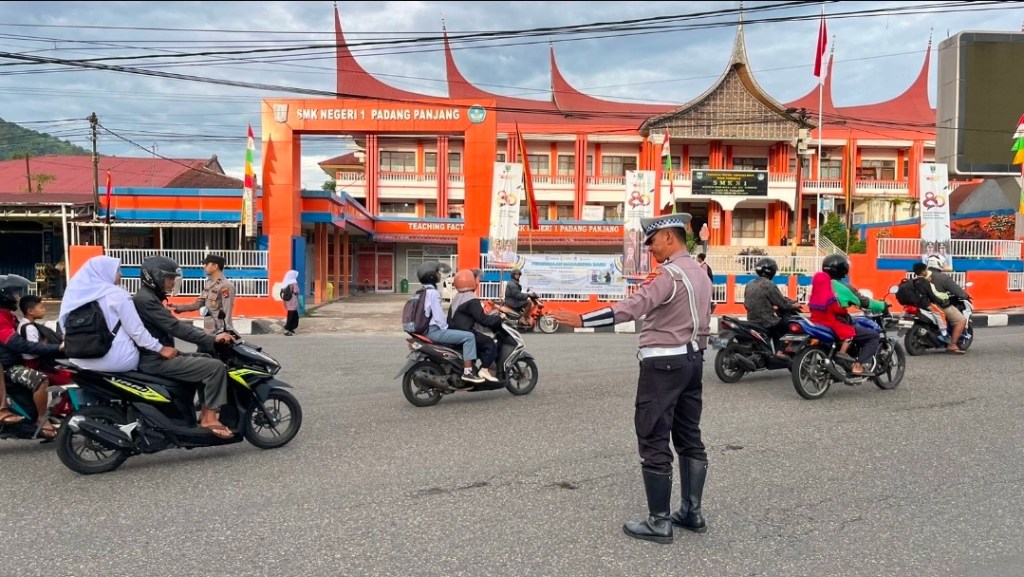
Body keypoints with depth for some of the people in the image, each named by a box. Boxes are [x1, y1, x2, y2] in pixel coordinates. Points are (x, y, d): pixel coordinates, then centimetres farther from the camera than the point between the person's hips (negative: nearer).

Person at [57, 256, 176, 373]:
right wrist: (161, 349, -6)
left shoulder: (75, 293, 8)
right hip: (116, 361, -7)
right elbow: (135, 330, -12)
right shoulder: (117, 294, -9)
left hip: (80, 360, 7)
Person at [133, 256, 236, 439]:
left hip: (161, 355, 11)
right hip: (156, 360, -11)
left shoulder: (150, 298, 17)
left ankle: (206, 412, 10)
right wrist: (211, 339, -25)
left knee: (208, 359, 15)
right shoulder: (144, 300, -16)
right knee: (216, 367, -18)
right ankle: (209, 418, -13)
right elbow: (175, 327, -24)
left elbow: (171, 327, 18)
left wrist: (206, 337, 9)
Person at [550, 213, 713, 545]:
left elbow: (632, 307, -28)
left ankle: (659, 522, 1)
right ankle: (692, 512, 22)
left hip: (663, 363, -10)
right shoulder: (700, 274, 14)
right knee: (689, 438, 14)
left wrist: (581, 320, -29)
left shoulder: (670, 274, -17)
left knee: (654, 442, -4)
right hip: (692, 360, 10)